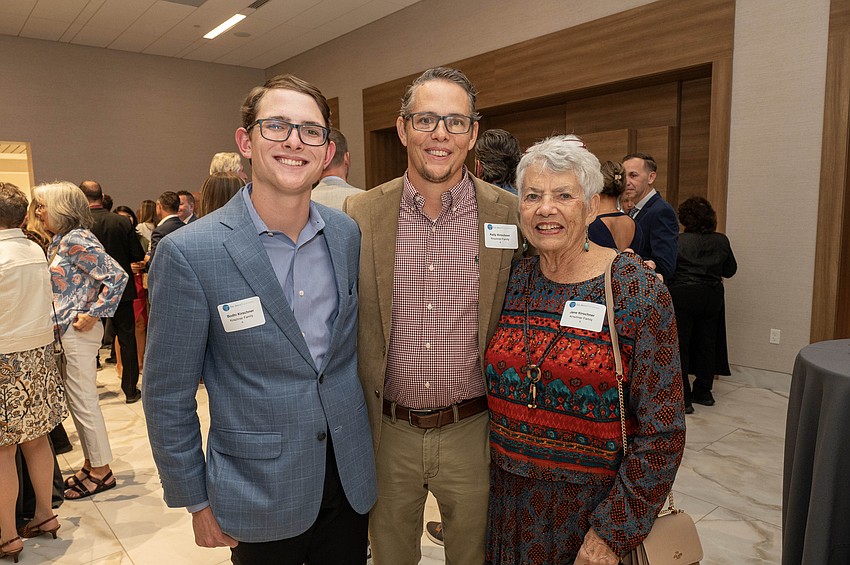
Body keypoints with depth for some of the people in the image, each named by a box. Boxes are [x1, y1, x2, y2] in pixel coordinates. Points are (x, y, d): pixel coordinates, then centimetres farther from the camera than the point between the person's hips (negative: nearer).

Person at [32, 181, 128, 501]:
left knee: (84, 403, 0)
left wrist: (93, 314, -19)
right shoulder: (59, 241, 13)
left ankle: (101, 471, 13)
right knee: (76, 402, 16)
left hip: (78, 332, -10)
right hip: (64, 331, 10)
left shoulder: (76, 241, -16)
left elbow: (117, 276, -23)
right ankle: (92, 463, 28)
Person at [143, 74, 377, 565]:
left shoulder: (347, 234, -3)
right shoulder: (189, 253, -18)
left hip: (350, 475, 4)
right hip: (260, 494, -4)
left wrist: (362, 446, 12)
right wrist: (197, 502, -3)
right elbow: (168, 395, -9)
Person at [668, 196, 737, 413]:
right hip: (712, 296, 5)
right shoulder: (721, 241, 1)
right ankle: (703, 392, 26)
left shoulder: (678, 241, -12)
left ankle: (683, 397, 2)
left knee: (679, 346, 2)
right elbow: (730, 270, 11)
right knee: (706, 344, 15)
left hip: (682, 296, -5)